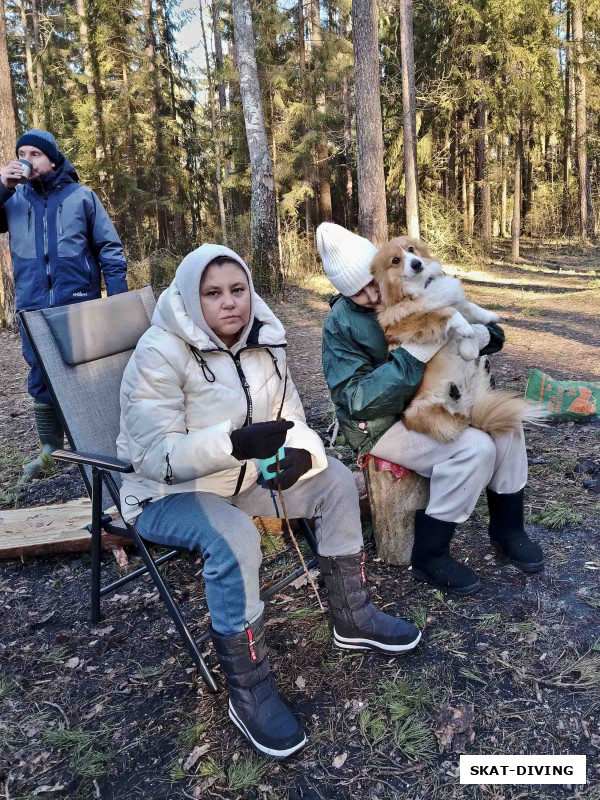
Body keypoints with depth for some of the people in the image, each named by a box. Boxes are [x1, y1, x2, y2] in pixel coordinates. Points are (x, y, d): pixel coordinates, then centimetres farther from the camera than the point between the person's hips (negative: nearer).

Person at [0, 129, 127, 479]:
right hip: (33, 308, 3)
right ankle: (52, 448, 19)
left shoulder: (81, 195, 4)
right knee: (42, 380, 6)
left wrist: (119, 298, -7)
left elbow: (109, 248, 2)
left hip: (79, 305, -2)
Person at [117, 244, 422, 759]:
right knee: (234, 539, -35)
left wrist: (299, 452, -23)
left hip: (244, 475, 7)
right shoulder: (161, 353, -21)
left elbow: (291, 420, 2)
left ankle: (352, 617, 13)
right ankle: (248, 691, -13)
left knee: (336, 481, -3)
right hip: (168, 492, -6)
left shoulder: (264, 341, -2)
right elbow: (158, 455, -26)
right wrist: (234, 443, -41)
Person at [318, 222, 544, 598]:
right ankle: (429, 556, -9)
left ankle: (507, 527, 14)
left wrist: (483, 335, -20)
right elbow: (356, 400, -26)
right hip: (380, 424, -6)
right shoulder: (341, 324, -17)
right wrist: (413, 356, -34)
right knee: (475, 449, -24)